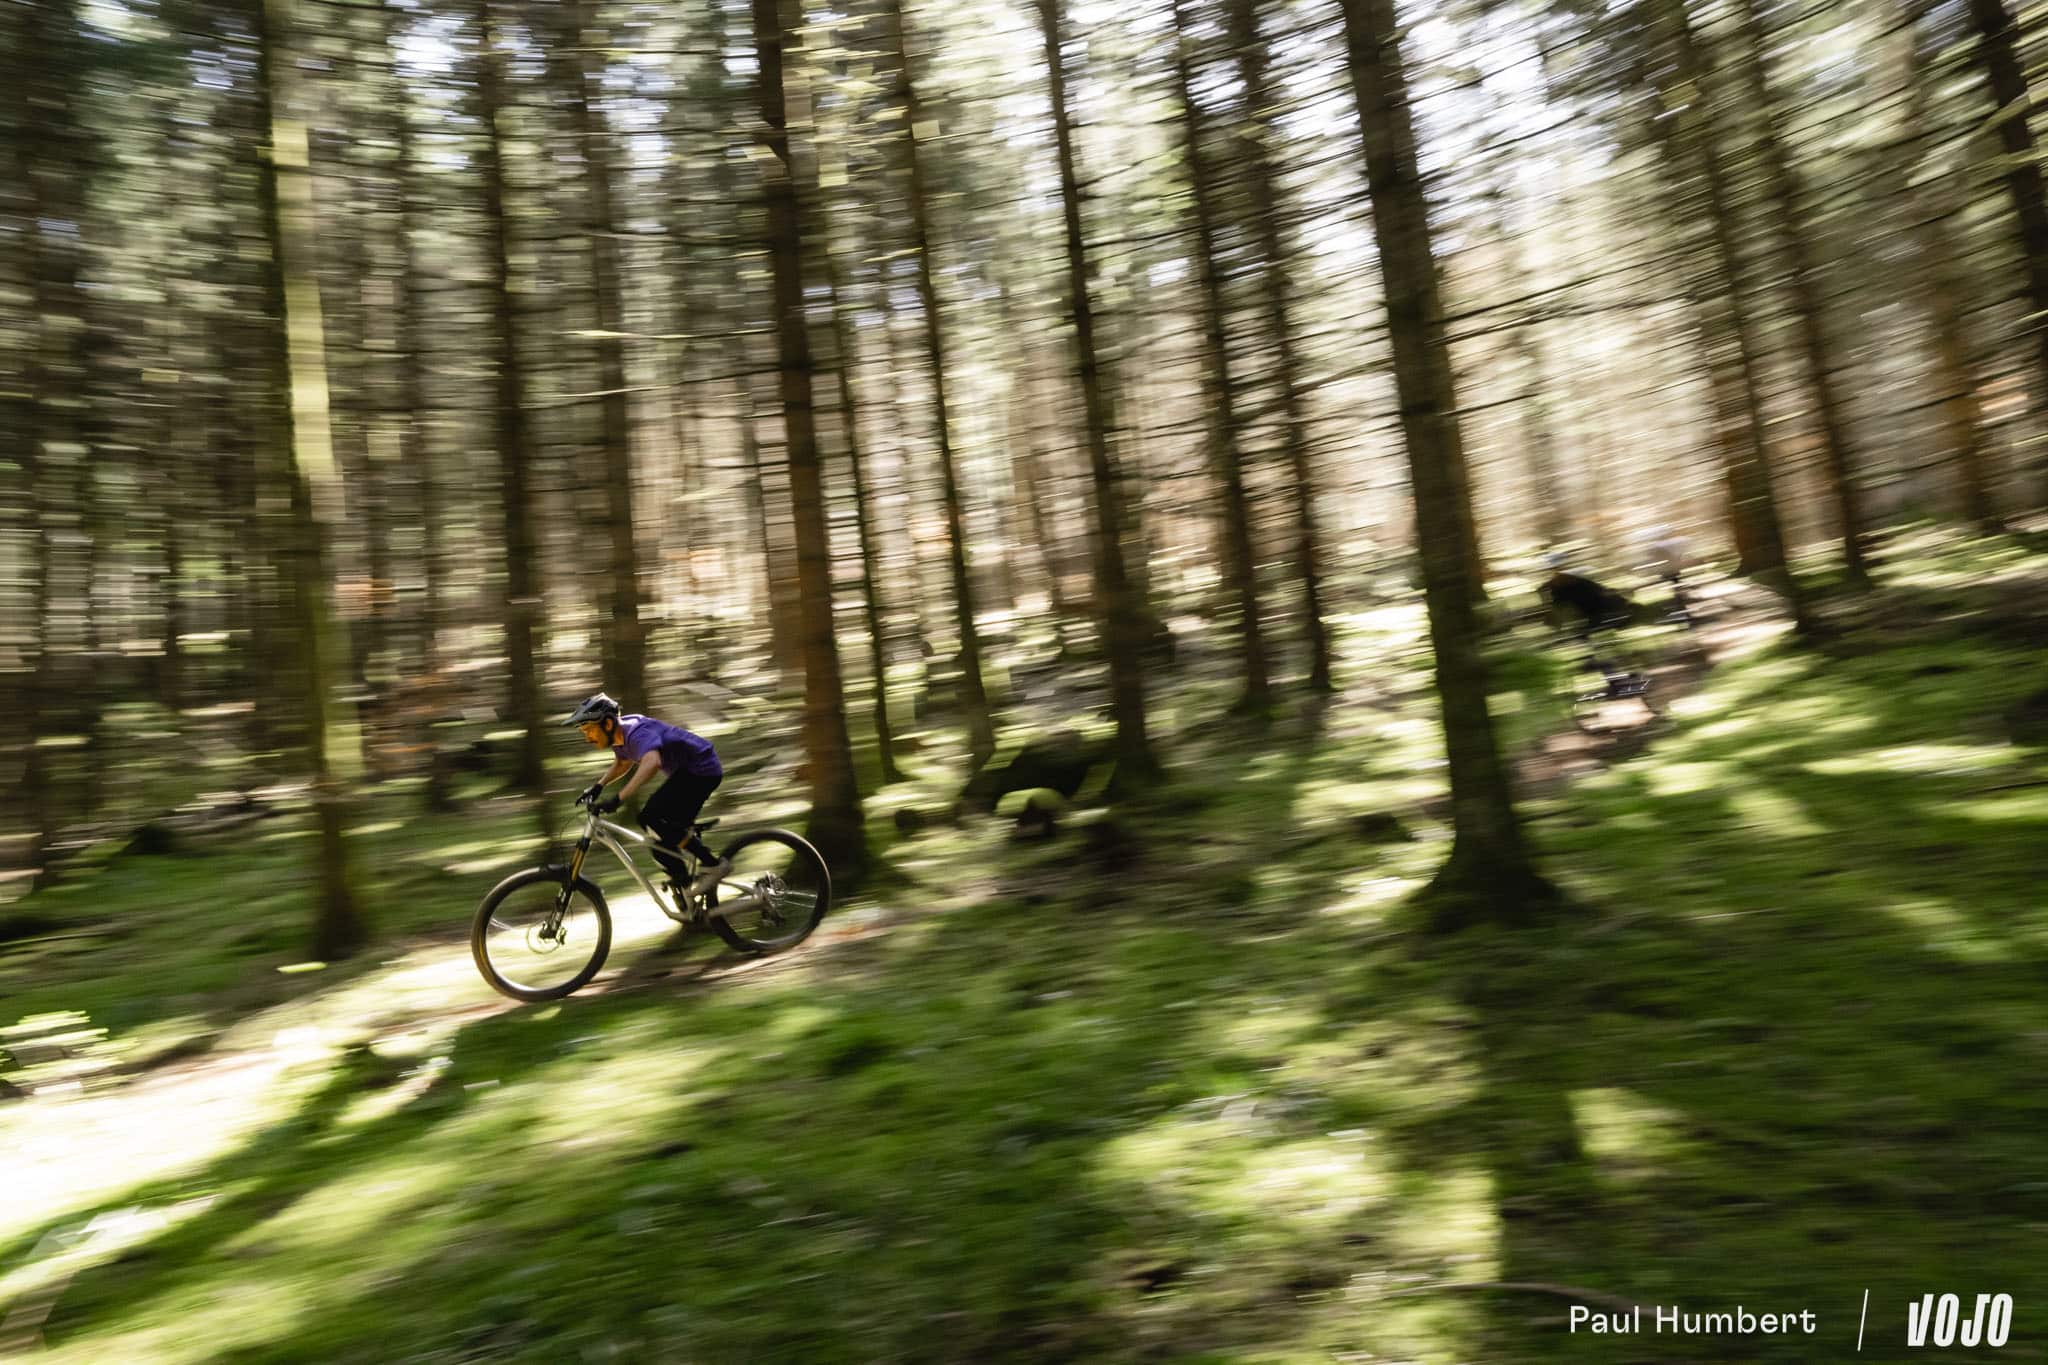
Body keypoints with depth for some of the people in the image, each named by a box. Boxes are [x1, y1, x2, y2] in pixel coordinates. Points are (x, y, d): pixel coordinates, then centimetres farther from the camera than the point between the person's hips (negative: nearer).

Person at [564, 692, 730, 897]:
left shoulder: (636, 732, -27)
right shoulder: (619, 734, 2)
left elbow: (651, 763, -48)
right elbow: (623, 763, 24)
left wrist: (618, 798, -49)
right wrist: (599, 785, 10)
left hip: (702, 770, -10)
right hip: (684, 772, 10)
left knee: (650, 817, -22)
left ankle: (713, 865, -15)